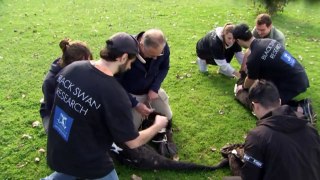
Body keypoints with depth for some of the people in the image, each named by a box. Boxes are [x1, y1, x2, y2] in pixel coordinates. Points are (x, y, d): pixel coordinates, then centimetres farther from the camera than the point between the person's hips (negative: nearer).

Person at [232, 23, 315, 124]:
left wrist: (242, 88, 25)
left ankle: (299, 110, -6)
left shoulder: (253, 58, -19)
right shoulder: (268, 41, 3)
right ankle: (301, 104, 10)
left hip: (292, 85, -8)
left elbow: (250, 81, 2)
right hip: (301, 77, 8)